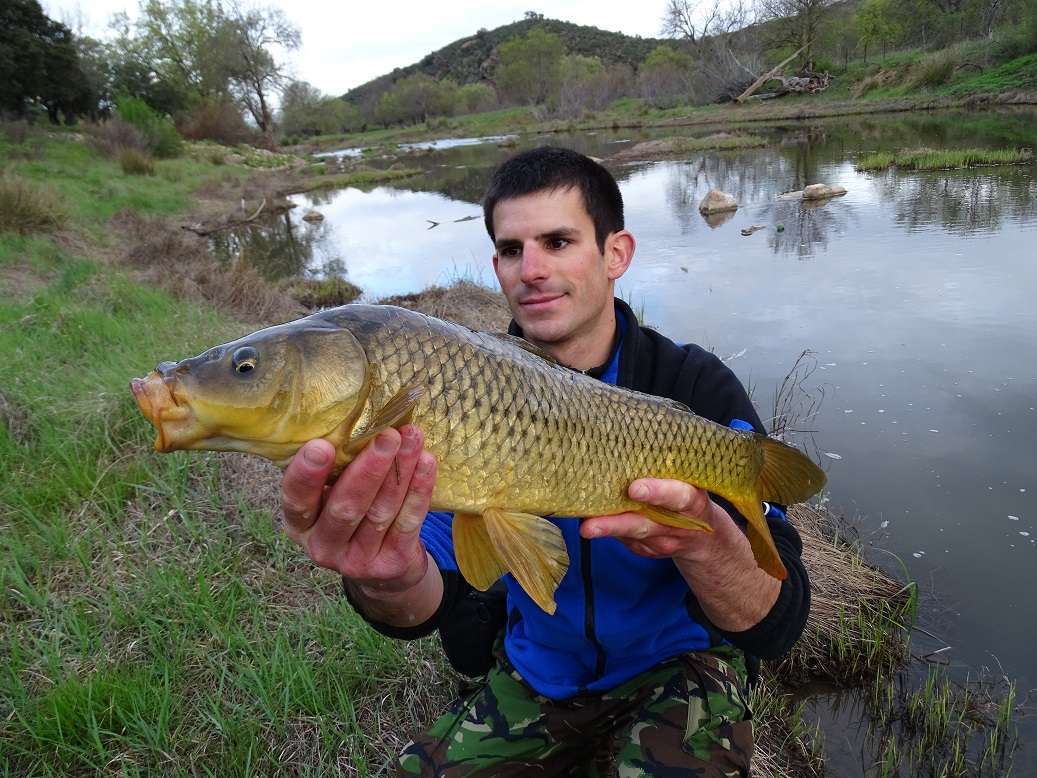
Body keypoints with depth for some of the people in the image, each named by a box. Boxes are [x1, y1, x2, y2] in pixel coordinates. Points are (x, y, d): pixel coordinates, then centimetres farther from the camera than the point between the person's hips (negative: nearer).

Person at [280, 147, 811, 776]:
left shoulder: (695, 387, -19)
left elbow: (777, 627, -23)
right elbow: (431, 602, -21)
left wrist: (700, 535, -44)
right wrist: (391, 580, -45)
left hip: (676, 670, -2)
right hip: (536, 674, 3)